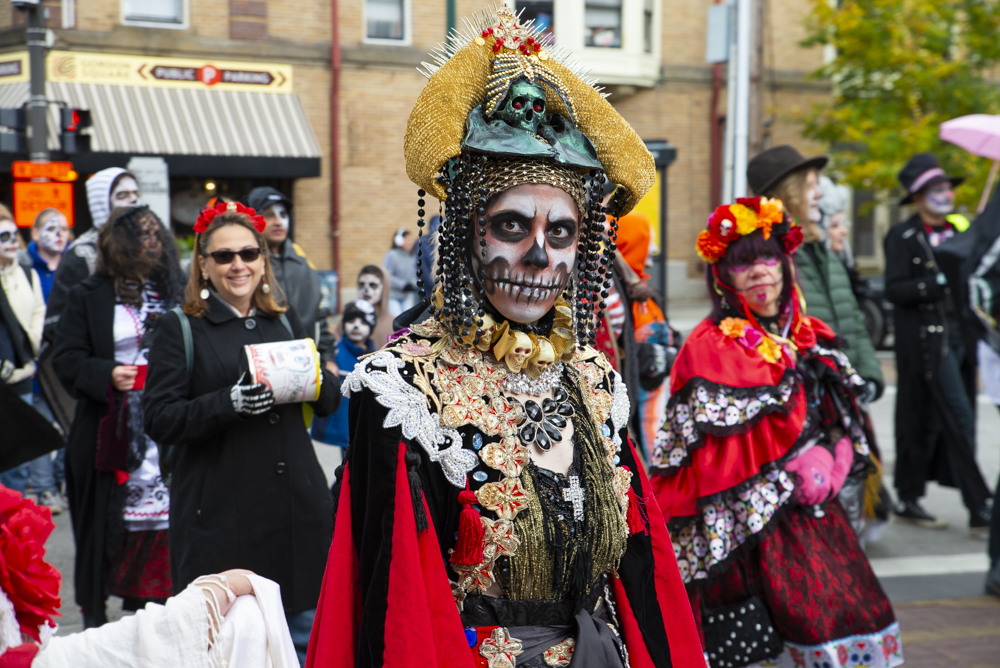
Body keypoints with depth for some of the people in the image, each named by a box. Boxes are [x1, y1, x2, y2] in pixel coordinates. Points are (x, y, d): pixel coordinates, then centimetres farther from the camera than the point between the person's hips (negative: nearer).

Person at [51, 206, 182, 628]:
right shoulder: (88, 297, 1)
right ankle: (93, 609, 16)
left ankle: (147, 600, 14)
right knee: (106, 522, 3)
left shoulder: (175, 293, 10)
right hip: (114, 434, -3)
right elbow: (66, 359, -3)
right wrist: (107, 375, -18)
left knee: (162, 514, 1)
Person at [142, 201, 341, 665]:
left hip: (295, 506, 4)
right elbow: (159, 419, -7)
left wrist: (312, 379, -8)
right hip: (219, 515, -4)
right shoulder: (181, 328, 0)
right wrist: (229, 403, -22)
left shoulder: (286, 322, 15)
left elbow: (331, 400, 16)